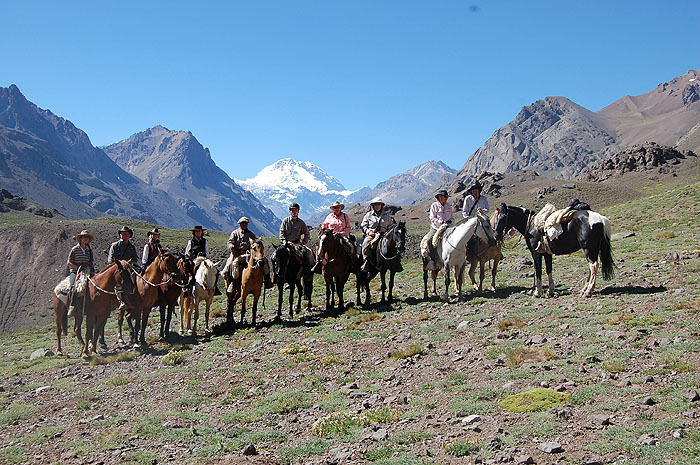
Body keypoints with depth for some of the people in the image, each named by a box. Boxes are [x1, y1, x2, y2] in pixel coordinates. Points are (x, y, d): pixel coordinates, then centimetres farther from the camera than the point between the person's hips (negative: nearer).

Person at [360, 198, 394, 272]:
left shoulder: (387, 215, 15)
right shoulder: (368, 215, 10)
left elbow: (391, 225, 22)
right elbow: (363, 226, 10)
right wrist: (368, 232, -7)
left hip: (383, 234, 1)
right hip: (370, 234, -1)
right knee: (365, 244, -30)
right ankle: (366, 261, -24)